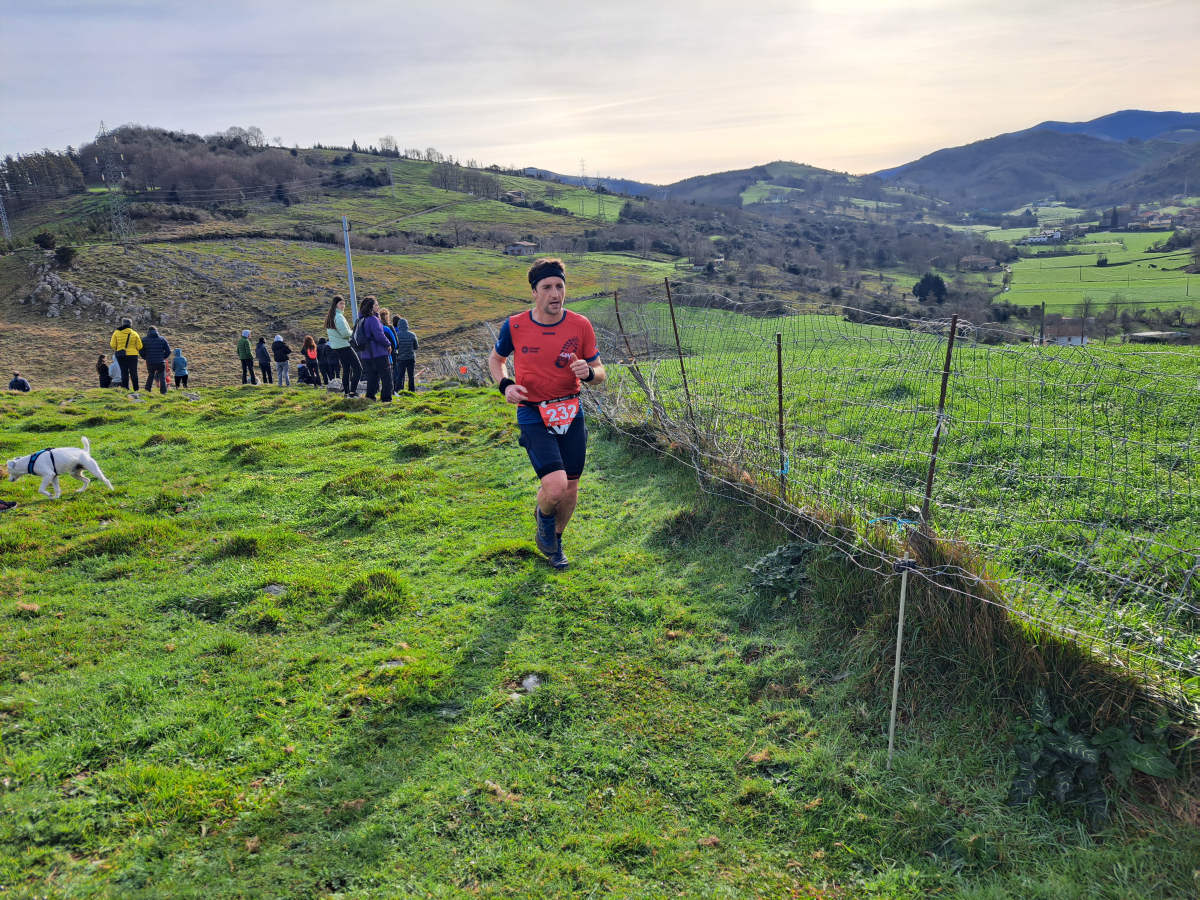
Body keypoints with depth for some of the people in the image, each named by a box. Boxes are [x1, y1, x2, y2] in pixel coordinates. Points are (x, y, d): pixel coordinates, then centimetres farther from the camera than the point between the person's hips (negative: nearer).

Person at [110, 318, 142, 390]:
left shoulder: (116, 333, 1)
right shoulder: (135, 334, 0)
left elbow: (112, 345, -1)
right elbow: (139, 346, -2)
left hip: (120, 355, 1)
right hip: (132, 355, -1)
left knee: (124, 372, 8)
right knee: (133, 373, 6)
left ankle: (125, 388, 5)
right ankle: (136, 389, 5)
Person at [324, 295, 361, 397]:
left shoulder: (329, 317, 13)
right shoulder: (339, 316, -16)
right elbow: (345, 333, -21)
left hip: (335, 346, 10)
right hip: (344, 346, -10)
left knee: (346, 369, 15)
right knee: (358, 368, -8)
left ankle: (346, 392, 15)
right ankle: (352, 391, -16)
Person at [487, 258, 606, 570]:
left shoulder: (580, 326, -3)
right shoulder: (515, 326, -6)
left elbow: (600, 374, 4)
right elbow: (495, 359, 13)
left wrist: (589, 373, -20)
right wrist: (505, 385, -7)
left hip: (571, 414, 3)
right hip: (533, 416, -3)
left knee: (571, 489, 10)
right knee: (555, 486, -19)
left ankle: (555, 540, 38)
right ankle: (543, 517, 18)